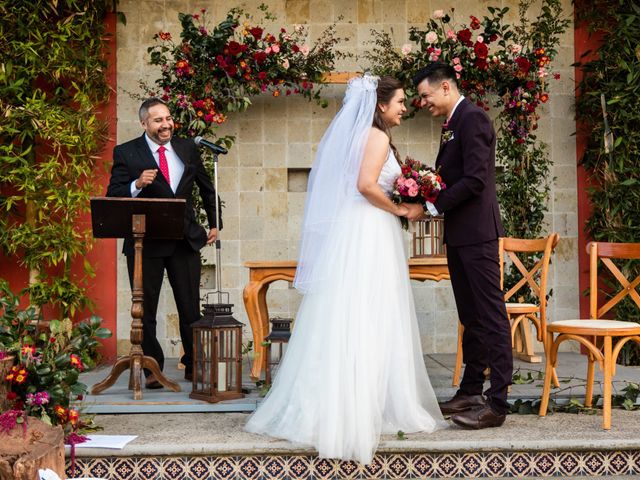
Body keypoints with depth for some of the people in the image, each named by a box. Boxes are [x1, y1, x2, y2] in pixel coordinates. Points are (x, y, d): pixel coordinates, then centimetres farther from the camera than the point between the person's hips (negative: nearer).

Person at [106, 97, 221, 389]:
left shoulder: (187, 148, 8)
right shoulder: (126, 153, -2)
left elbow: (206, 188, 21)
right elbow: (113, 197, -8)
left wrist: (214, 224, 19)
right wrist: (137, 185, -26)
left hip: (185, 241, 2)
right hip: (145, 244, -2)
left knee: (191, 309, 8)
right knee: (145, 310, 6)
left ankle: (194, 366, 20)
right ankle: (152, 370, 17)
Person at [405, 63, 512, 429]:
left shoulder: (472, 118, -12)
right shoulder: (454, 124, 18)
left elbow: (474, 179, -20)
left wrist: (430, 207, -17)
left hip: (477, 233, -10)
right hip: (459, 234, 10)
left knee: (491, 314, -8)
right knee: (471, 316, 14)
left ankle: (497, 403, -6)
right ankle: (471, 392, 22)